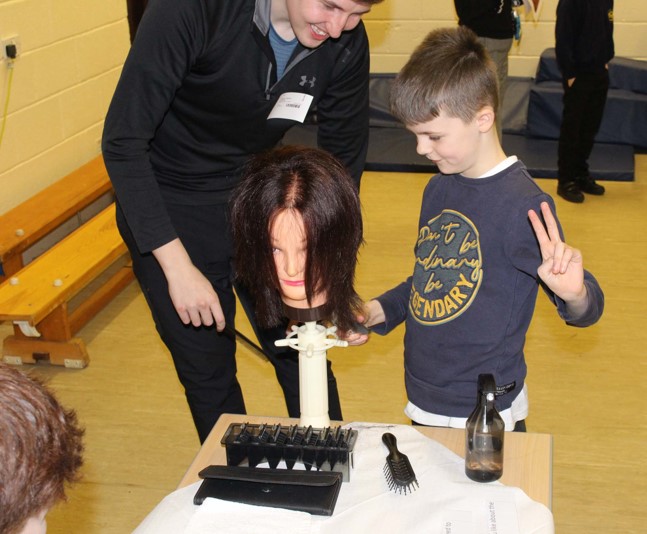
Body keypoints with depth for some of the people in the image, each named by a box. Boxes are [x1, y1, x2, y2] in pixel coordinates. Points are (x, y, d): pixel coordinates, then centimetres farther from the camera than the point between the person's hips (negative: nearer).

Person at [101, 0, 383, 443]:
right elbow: (123, 142, -26)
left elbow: (343, 163, -5)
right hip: (167, 203, -3)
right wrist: (178, 267, -30)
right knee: (207, 369, 6)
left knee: (303, 354, 9)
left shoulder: (346, 41, -16)